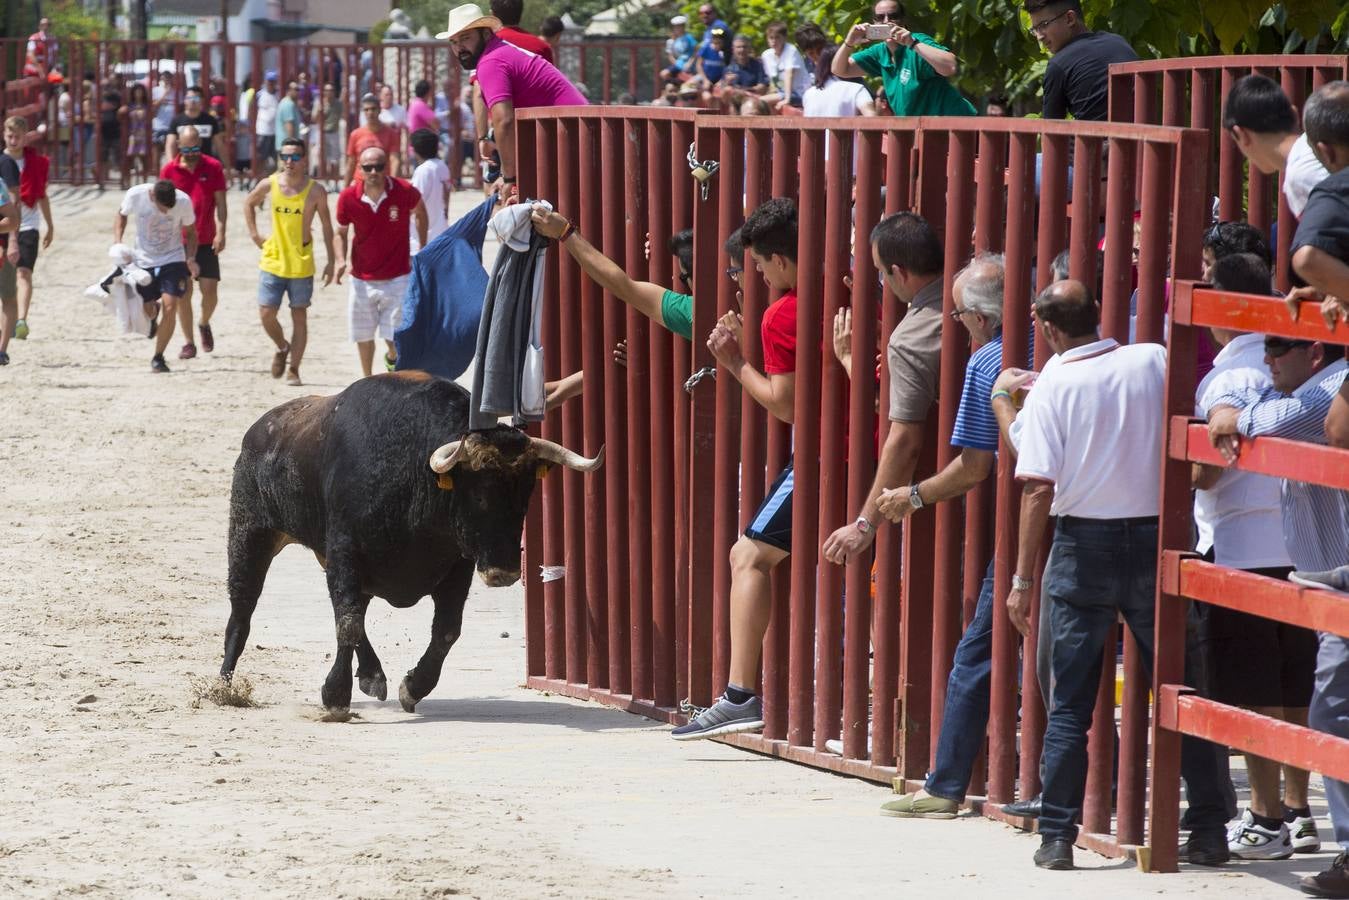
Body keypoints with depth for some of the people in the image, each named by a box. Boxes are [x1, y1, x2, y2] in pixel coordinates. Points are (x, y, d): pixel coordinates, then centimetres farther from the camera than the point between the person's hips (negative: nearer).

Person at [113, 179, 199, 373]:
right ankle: (152, 316, 46)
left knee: (170, 308, -16)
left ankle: (158, 357, 1)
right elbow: (121, 215, 4)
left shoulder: (184, 201, -20)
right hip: (144, 261, 1)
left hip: (173, 260, -1)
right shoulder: (136, 195, -20)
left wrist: (191, 259, -16)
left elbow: (190, 232, -2)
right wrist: (117, 240, -10)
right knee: (146, 311, 6)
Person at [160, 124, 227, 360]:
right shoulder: (169, 170, -1)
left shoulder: (213, 167, -1)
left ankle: (205, 325, 28)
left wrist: (221, 233, -11)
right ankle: (188, 342, 7)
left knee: (210, 290, -2)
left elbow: (221, 203, 0)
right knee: (183, 292, -2)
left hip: (206, 241, 0)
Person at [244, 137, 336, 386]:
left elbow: (326, 226, 0)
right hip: (273, 261, 1)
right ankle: (282, 348, 27)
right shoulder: (270, 185, -4)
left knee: (300, 317, 3)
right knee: (266, 315, -3)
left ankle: (293, 370, 12)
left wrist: (331, 261, -2)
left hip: (302, 265, -1)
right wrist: (254, 235, 7)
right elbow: (249, 204, 16)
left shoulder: (315, 191, -8)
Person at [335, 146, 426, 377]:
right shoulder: (348, 198, -11)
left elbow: (420, 212, 10)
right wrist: (341, 261, -13)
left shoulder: (404, 191, -14)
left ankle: (392, 356, 31)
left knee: (395, 337, -5)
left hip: (397, 278, -2)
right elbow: (341, 233, 5)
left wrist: (423, 249, 13)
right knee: (363, 336, 10)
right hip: (362, 279, 2)